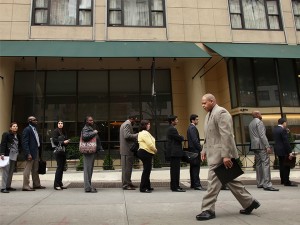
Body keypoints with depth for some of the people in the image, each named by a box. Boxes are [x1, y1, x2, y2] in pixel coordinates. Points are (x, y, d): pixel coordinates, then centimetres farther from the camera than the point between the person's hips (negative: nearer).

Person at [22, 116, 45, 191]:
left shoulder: (34, 129, 16)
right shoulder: (27, 129, -11)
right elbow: (25, 143, -16)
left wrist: (39, 152, 12)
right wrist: (28, 154, -22)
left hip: (36, 152, 9)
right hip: (30, 153, -9)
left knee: (35, 170, 16)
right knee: (27, 170, -2)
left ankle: (36, 184, 25)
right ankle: (25, 186, 5)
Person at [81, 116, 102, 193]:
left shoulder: (91, 128, 22)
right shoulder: (85, 129, -9)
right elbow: (84, 137, -28)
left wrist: (99, 148, 17)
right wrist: (94, 133, -19)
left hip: (92, 151, 10)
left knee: (90, 169, 14)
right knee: (88, 169, -7)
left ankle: (89, 186, 23)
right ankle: (88, 188, -4)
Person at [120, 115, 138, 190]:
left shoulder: (124, 124, 21)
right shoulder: (127, 124, -12)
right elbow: (127, 135, -24)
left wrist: (134, 137, 17)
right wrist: (136, 135, -14)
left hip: (125, 149, 11)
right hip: (127, 150, -11)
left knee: (128, 167, 15)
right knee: (127, 167, -6)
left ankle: (128, 183, 23)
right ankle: (126, 185, 0)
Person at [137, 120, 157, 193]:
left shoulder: (144, 133, 19)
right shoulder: (144, 133, -16)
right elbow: (150, 144, -22)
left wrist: (153, 150, 8)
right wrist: (155, 150, -6)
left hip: (146, 153, 11)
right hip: (145, 153, -11)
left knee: (147, 170, 16)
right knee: (146, 170, -6)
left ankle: (147, 186, 25)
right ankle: (143, 188, -1)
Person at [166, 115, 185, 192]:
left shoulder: (170, 128, 16)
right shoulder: (172, 129, -17)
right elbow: (180, 138, -17)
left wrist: (180, 137, 6)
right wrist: (182, 137, 3)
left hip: (173, 152, 11)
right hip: (175, 152, -11)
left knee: (174, 170, 15)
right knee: (175, 170, -6)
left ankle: (175, 186, 23)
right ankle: (175, 187, -1)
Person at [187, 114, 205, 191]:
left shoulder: (190, 127, 18)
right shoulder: (193, 128, -14)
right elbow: (195, 140, -20)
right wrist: (200, 149, -16)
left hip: (192, 150, 10)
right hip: (195, 150, -10)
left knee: (193, 167, 11)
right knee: (196, 167, -9)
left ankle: (193, 184, 17)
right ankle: (197, 185, -8)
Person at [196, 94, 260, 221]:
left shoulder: (221, 112, -13)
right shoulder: (209, 115, 17)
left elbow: (226, 135, -20)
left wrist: (225, 155, -24)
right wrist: (204, 150, 13)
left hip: (221, 154, -10)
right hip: (214, 153, 10)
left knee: (213, 182, -6)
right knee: (229, 180, 15)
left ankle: (208, 210, 4)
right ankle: (249, 202, 27)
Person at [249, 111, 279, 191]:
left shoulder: (250, 123, 18)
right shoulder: (259, 122, -8)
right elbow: (262, 135, -17)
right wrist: (267, 146, -19)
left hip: (254, 145, 9)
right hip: (261, 145, -9)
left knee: (258, 164, 11)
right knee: (266, 163, -11)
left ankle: (260, 183, 14)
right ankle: (267, 185, -15)